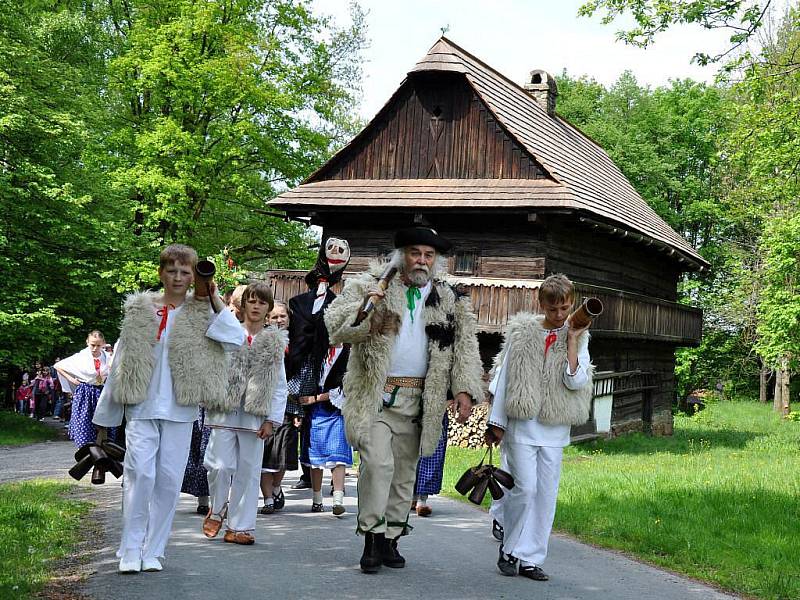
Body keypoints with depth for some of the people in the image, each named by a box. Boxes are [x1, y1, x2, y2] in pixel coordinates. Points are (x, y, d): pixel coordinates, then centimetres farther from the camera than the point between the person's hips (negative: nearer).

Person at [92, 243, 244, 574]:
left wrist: (214, 301, -14)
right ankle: (130, 550, -1)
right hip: (142, 408, 0)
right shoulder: (139, 310, 6)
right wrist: (105, 416, 9)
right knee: (140, 473, -10)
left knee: (170, 479, 3)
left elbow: (237, 339, -11)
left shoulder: (201, 313, 4)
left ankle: (154, 550, 14)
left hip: (179, 410, 0)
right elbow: (120, 363, 9)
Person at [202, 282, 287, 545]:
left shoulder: (275, 343, 10)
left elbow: (280, 386, 8)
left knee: (248, 471, 3)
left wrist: (272, 419, 2)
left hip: (255, 416, 2)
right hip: (224, 412, -1)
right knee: (221, 466, -9)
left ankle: (239, 527, 12)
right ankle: (217, 510, 18)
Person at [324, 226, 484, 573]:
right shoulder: (369, 285, 3)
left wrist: (464, 390, -5)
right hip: (375, 395, -3)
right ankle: (372, 536, -8)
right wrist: (366, 309, -22)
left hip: (418, 400, 3)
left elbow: (465, 347, 8)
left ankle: (390, 540, 19)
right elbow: (335, 325, -4)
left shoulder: (451, 301, 11)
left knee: (404, 473, 8)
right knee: (378, 463, -17)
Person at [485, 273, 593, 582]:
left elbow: (576, 382, -8)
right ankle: (508, 547, 14)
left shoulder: (577, 337, 5)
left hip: (554, 428, 2)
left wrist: (571, 341, -11)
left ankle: (530, 559, 12)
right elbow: (505, 378, 3)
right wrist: (496, 422, 4)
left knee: (546, 494, 3)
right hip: (522, 423, -2)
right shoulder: (522, 332, 0)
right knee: (525, 488, -8)